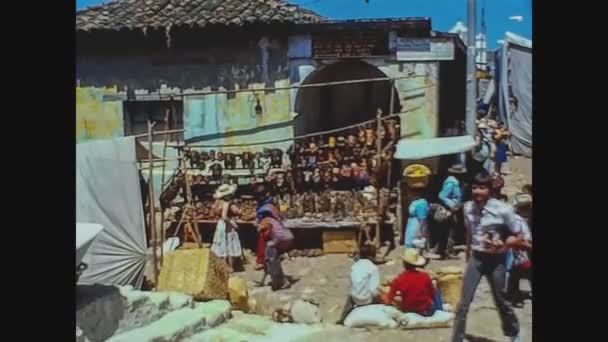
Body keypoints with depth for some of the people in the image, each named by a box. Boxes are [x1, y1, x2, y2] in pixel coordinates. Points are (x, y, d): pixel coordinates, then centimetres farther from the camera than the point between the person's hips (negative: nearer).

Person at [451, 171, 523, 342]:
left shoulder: (503, 210, -17)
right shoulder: (468, 207, -4)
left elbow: (518, 237, -8)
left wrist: (500, 245, -23)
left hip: (496, 260, -3)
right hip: (476, 258, 3)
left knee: (500, 300, 13)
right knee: (464, 302, -2)